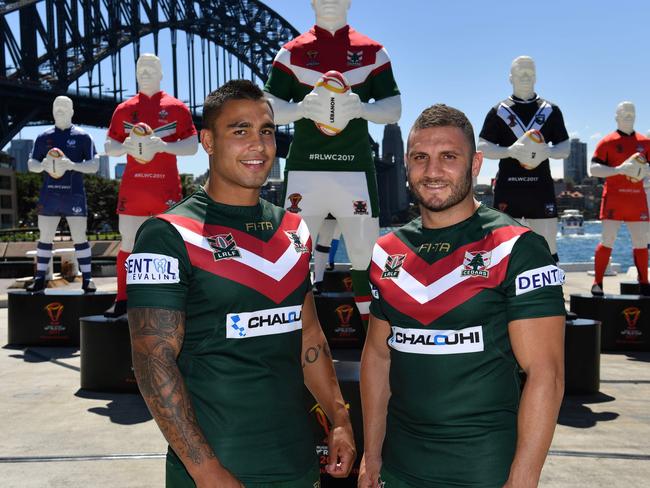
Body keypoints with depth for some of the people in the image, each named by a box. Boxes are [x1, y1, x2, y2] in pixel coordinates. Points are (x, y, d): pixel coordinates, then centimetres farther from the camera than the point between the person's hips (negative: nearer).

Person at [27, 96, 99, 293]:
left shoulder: (83, 137, 3)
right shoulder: (43, 137, 11)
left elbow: (94, 165, -2)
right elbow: (31, 164, 12)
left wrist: (72, 165, -19)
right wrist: (43, 165, -11)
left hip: (74, 195, -3)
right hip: (49, 195, 3)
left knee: (80, 237, -1)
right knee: (45, 238, 7)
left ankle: (87, 279, 4)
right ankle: (40, 279, 15)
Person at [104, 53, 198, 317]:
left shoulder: (177, 108, 4)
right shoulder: (123, 109, 12)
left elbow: (192, 146, -1)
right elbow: (108, 146, 13)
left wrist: (163, 146, -17)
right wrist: (125, 146, -9)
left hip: (166, 186, -2)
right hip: (132, 185, 3)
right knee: (128, 243, 6)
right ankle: (122, 300, 17)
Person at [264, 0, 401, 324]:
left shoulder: (372, 52, 8)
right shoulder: (292, 52, 8)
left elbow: (394, 109, 4)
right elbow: (269, 109, 3)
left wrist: (362, 108, -16)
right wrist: (301, 107, -18)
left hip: (355, 167, 1)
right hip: (305, 167, 0)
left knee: (365, 249, 2)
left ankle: (371, 322, 19)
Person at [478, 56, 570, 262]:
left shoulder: (550, 110, 11)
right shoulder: (499, 111, 7)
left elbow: (565, 148, 10)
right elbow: (482, 148, 2)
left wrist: (547, 151, -12)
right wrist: (510, 151, -16)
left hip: (541, 186, 1)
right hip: (508, 187, -1)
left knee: (547, 244, 1)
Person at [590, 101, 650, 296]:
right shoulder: (607, 141, 0)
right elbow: (594, 169, -6)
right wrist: (618, 169, -19)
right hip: (614, 197, -4)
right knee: (607, 240, -6)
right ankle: (597, 283, 2)